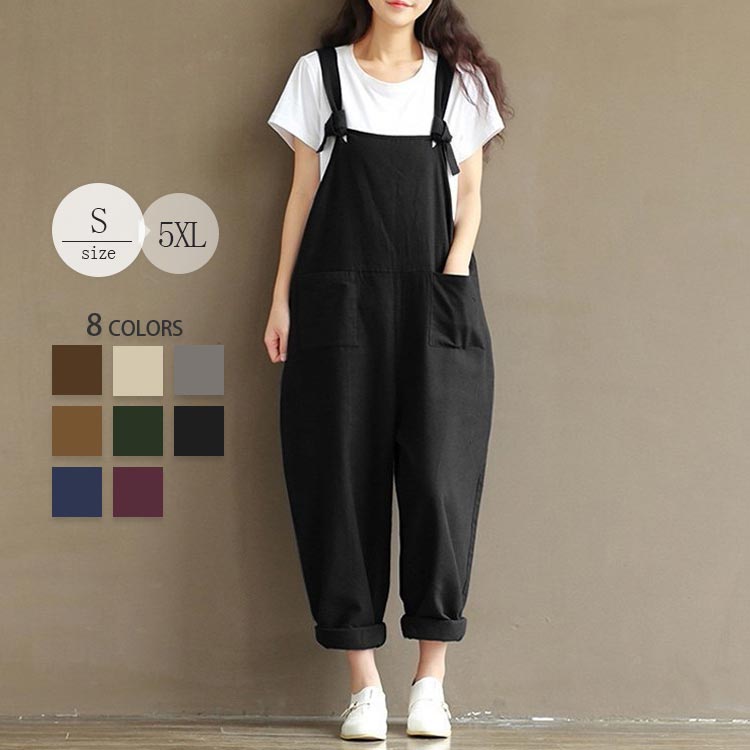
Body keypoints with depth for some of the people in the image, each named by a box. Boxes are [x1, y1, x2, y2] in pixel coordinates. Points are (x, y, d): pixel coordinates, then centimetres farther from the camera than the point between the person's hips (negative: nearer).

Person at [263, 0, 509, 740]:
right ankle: (364, 685, 4)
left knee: (438, 478, -7)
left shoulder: (460, 80, 10)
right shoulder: (319, 72, 9)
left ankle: (431, 681, 4)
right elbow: (304, 192, 10)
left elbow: (469, 197, 10)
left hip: (436, 308, 0)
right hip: (339, 303, 0)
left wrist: (452, 278, -6)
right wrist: (281, 299, 5)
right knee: (343, 479, -2)